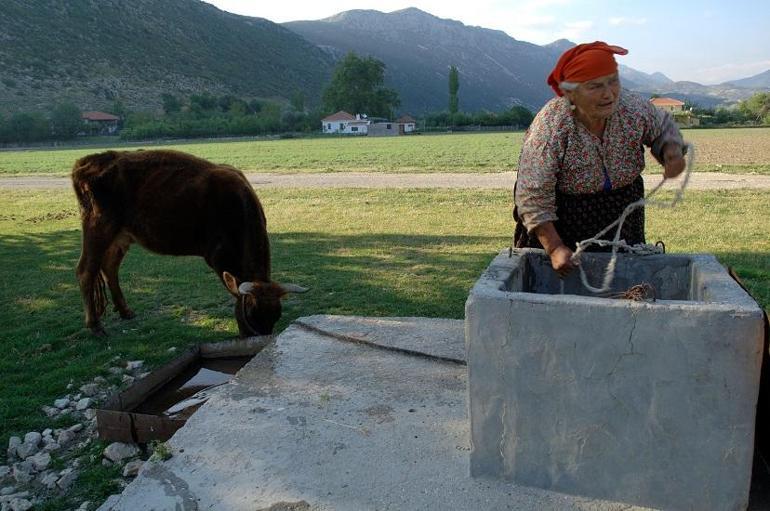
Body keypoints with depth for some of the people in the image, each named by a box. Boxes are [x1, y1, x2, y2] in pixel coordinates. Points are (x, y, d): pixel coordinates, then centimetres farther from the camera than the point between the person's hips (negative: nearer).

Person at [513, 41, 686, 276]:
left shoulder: (634, 108, -18)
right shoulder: (550, 128, -31)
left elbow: (663, 128, 5)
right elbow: (533, 197, -28)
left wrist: (673, 151, -17)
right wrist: (554, 248, -32)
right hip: (564, 219, -4)